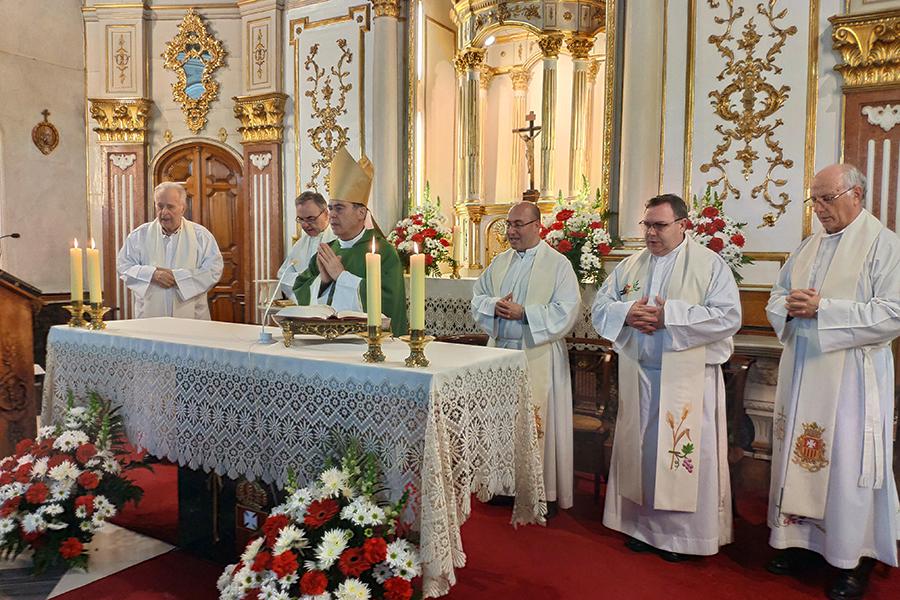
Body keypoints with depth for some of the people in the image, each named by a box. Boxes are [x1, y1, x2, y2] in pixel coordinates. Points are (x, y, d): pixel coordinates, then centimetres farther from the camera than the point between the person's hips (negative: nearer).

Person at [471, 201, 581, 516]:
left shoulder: (558, 264, -5)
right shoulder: (499, 262, 12)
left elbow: (567, 312, -13)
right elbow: (477, 297, 14)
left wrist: (523, 312, -18)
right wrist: (494, 305, -8)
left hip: (539, 356, -5)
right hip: (501, 351, 5)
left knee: (539, 420, 0)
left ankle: (547, 492, 14)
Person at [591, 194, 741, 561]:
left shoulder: (710, 265, -2)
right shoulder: (630, 266, 11)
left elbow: (729, 316, -13)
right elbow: (600, 306, 10)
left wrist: (670, 316, -19)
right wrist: (626, 313, -12)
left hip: (688, 379, -4)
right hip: (637, 376, 4)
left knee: (685, 453, 1)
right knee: (640, 448, 10)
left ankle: (681, 532, 16)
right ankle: (641, 523, 25)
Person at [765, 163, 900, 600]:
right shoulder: (809, 246, 13)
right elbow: (776, 298, 17)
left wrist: (822, 309, -20)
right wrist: (789, 306, -6)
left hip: (851, 377, -6)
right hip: (802, 372, 6)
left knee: (848, 462, 1)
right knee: (799, 455, 11)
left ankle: (855, 561, 16)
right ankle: (799, 540, 24)